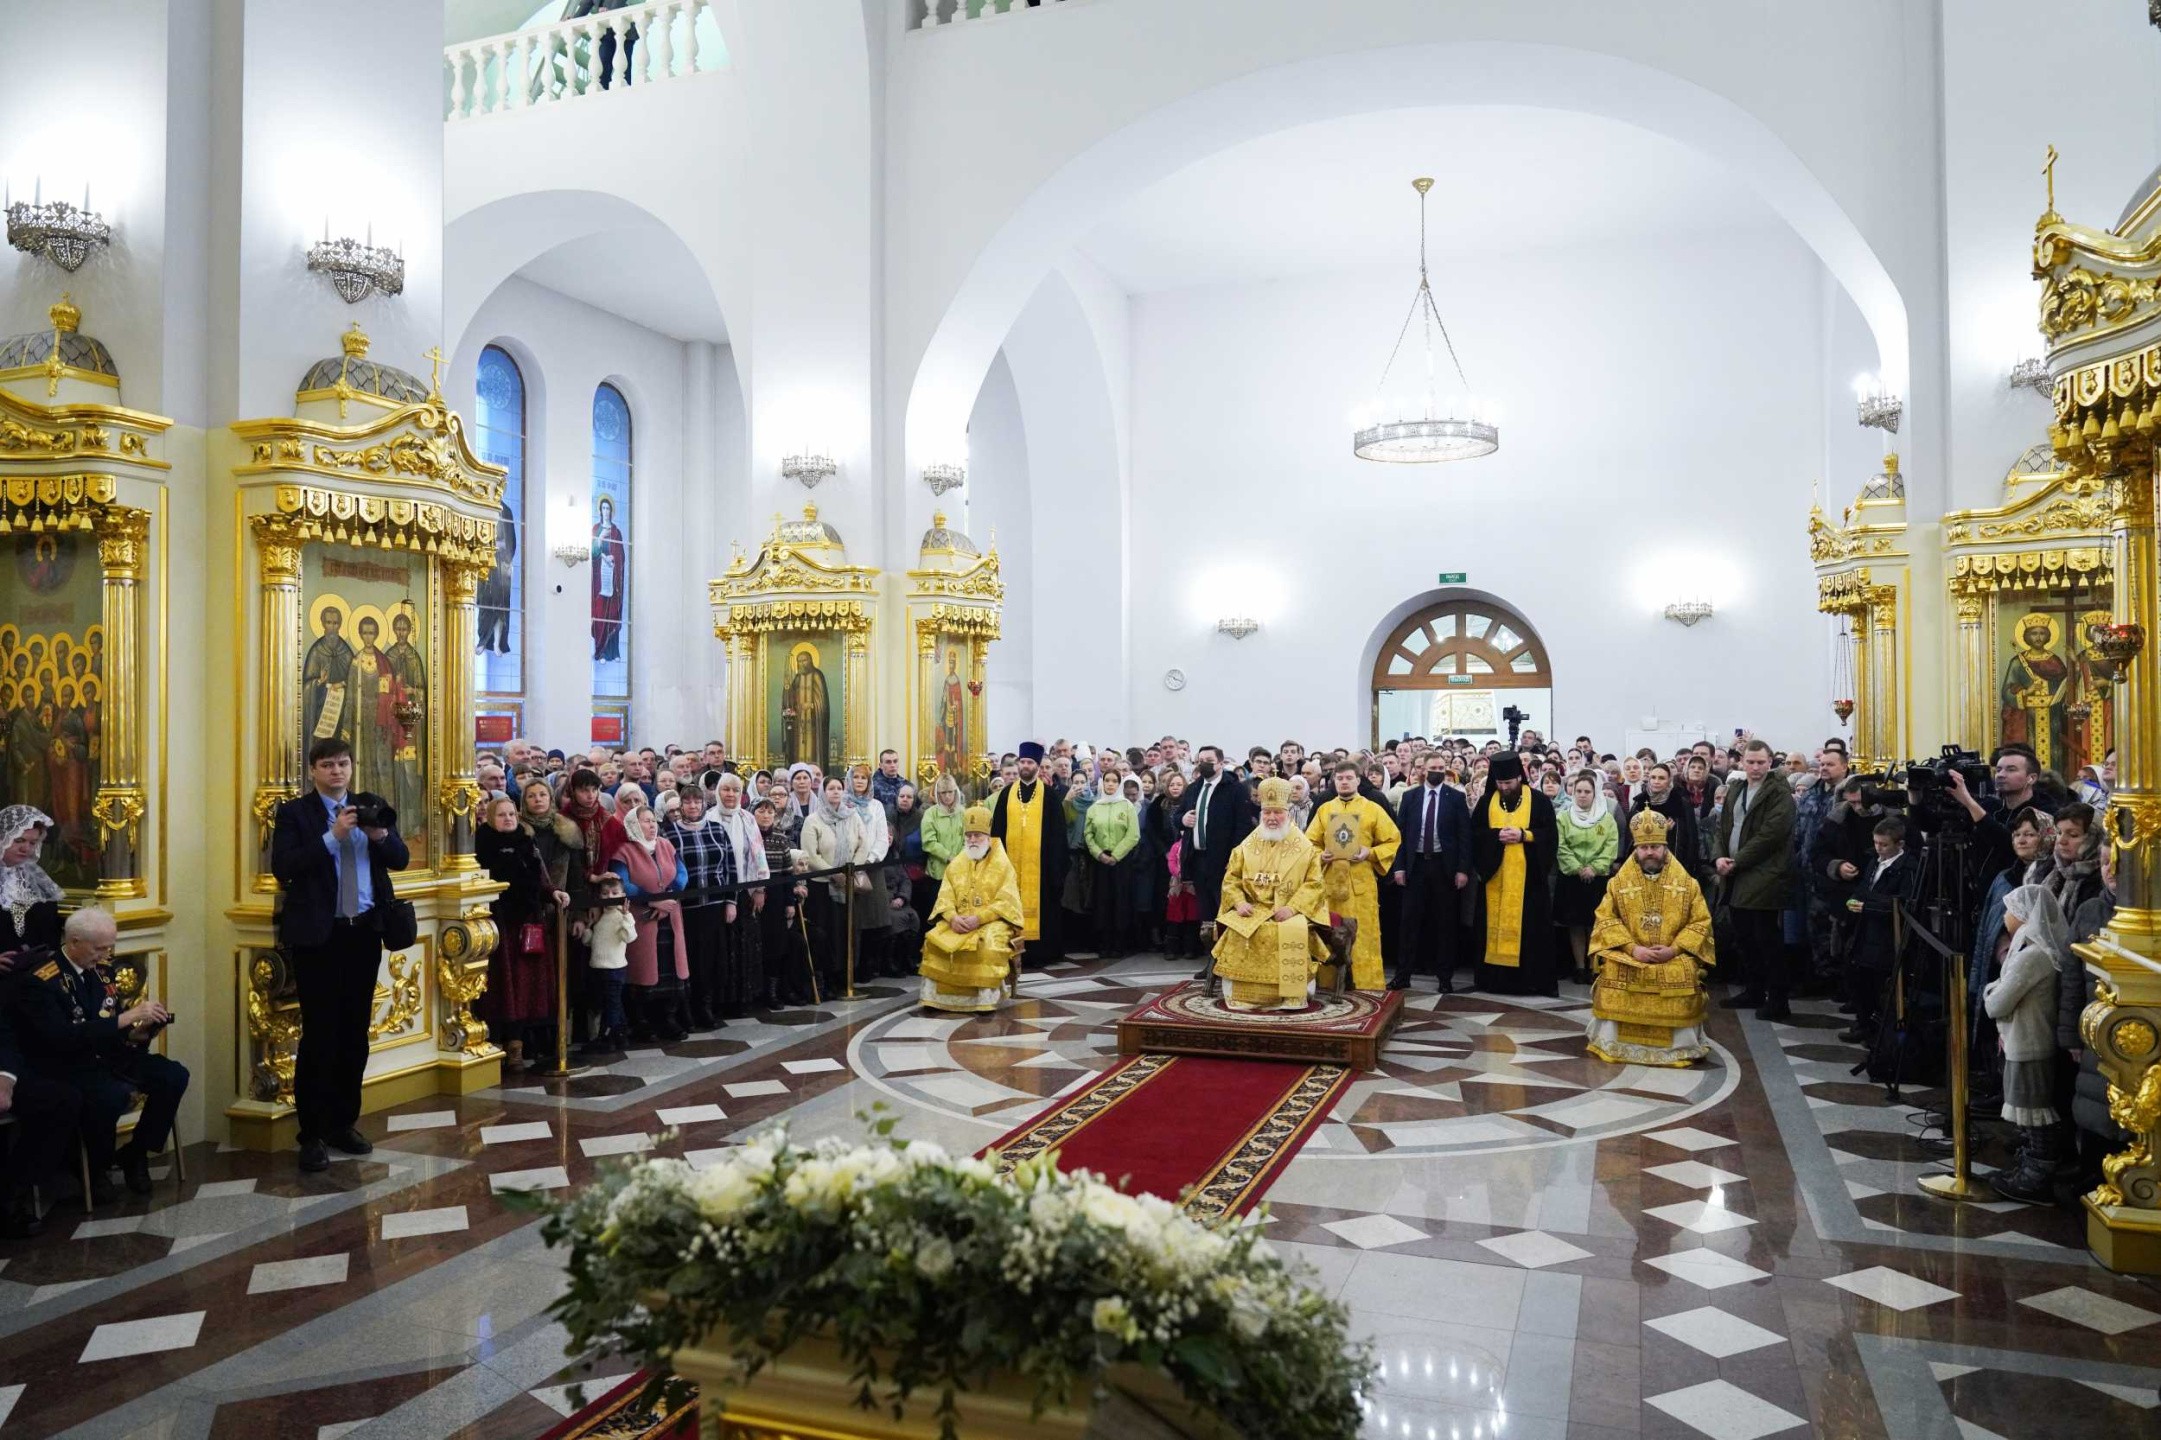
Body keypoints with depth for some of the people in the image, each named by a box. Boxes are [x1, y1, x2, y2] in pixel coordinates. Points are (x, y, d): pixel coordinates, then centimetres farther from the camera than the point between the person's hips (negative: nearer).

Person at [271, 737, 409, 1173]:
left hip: (365, 932, 4)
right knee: (319, 1034, -3)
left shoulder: (371, 808, 10)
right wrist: (332, 836, -20)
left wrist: (380, 835, -14)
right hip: (318, 935, -4)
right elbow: (282, 867, -14)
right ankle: (312, 1133, 6)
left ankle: (343, 1122, 22)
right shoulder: (294, 813, -2)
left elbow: (401, 859, 5)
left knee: (355, 1032, 11)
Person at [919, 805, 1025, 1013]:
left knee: (989, 943, -35)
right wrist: (952, 918, -18)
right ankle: (937, 995, -12)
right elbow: (945, 898, 4)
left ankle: (986, 999, -27)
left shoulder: (1002, 865, -1)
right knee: (934, 939, -21)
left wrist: (979, 918, -23)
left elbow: (1006, 902, -11)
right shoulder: (955, 865, 13)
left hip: (992, 921, -4)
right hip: (958, 922, 4)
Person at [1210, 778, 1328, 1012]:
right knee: (1235, 930, -28)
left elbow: (1314, 883, -4)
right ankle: (1242, 993, -17)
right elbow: (1231, 879, 10)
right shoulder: (1247, 846, 11)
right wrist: (1239, 902, -10)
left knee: (1293, 932, -34)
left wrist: (1292, 907, -18)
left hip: (1292, 911, -2)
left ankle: (1291, 996, -21)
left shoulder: (1306, 848, 4)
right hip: (1253, 909, 2)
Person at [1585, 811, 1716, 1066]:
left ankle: (1680, 1045, -9)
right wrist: (1632, 948, -15)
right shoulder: (1619, 882, 7)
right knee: (1612, 969, -30)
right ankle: (1614, 1042, -12)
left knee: (1684, 974, -32)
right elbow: (1605, 920, 0)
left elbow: (1701, 922, 1)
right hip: (1628, 954, 0)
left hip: (1675, 956, 0)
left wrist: (1673, 949, -14)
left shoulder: (1687, 883, 6)